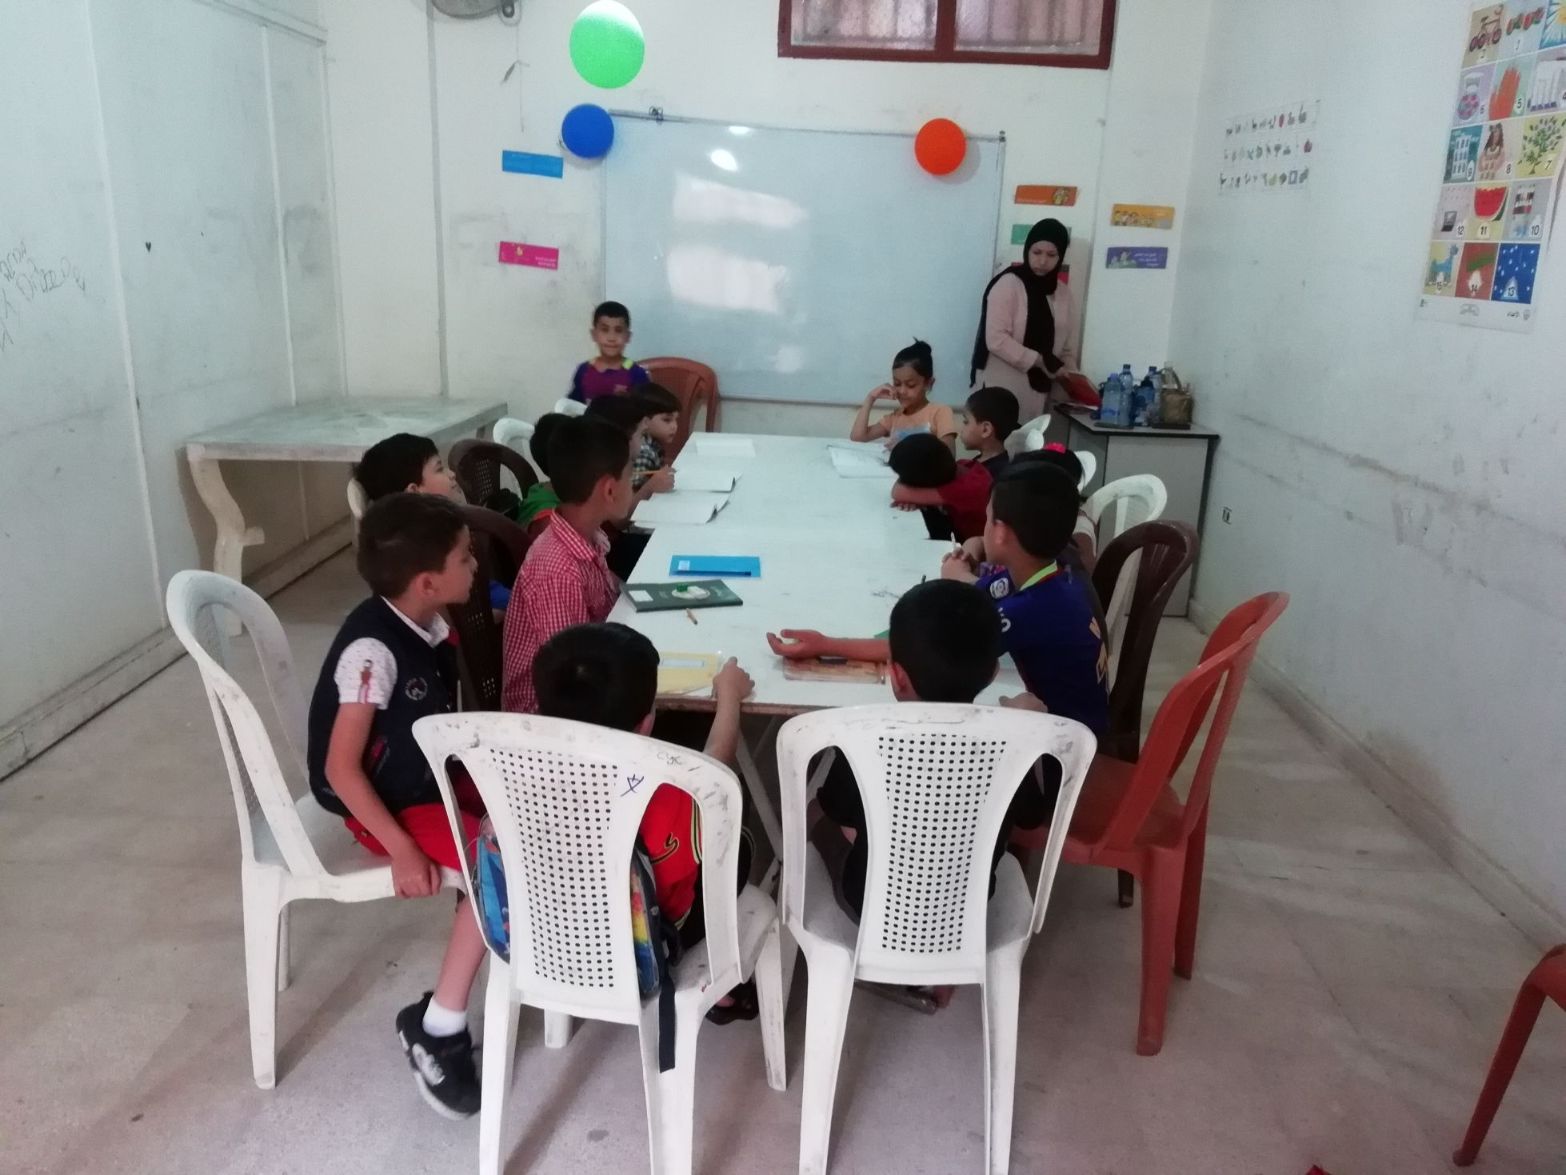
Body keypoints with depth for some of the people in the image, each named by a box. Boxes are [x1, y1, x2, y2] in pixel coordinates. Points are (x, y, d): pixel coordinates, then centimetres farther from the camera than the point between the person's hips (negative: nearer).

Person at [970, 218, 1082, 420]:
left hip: (1038, 391, 6)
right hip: (1002, 389, -5)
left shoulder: (1064, 293, 13)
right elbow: (996, 340, -14)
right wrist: (1041, 361, -16)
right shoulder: (1008, 283, -4)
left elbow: (1067, 350, 16)